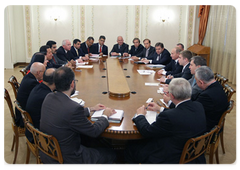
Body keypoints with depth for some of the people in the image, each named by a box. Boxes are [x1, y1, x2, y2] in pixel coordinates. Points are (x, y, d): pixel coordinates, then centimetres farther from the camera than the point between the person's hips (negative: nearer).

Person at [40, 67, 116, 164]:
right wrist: (105, 116, 1)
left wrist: (90, 109, 17)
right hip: (66, 159, -8)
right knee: (111, 155, 9)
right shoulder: (74, 108, -32)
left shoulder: (49, 97, -8)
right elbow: (94, 132, -17)